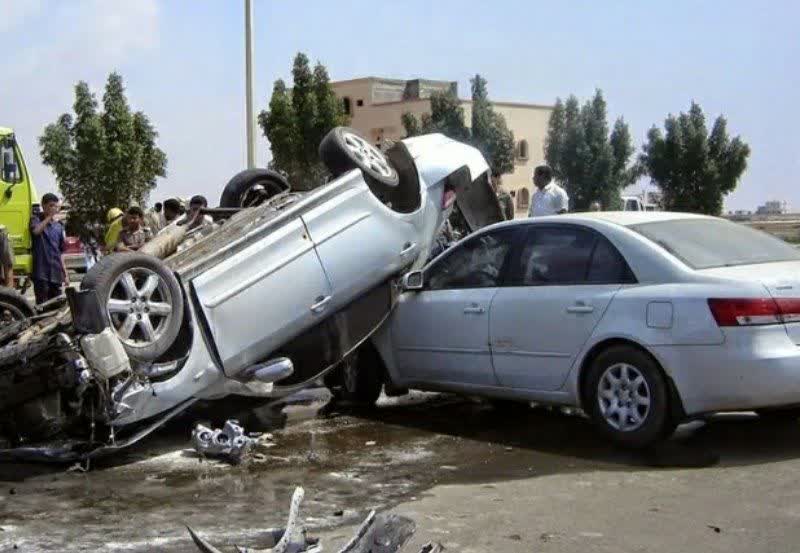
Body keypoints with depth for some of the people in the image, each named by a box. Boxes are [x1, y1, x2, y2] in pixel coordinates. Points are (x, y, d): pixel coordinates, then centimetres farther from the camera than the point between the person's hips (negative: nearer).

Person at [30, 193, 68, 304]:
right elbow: (36, 231, -25)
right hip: (41, 271, -5)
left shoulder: (59, 225, 14)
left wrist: (65, 274, 13)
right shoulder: (36, 220, 1)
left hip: (56, 273, 5)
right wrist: (49, 217, -22)